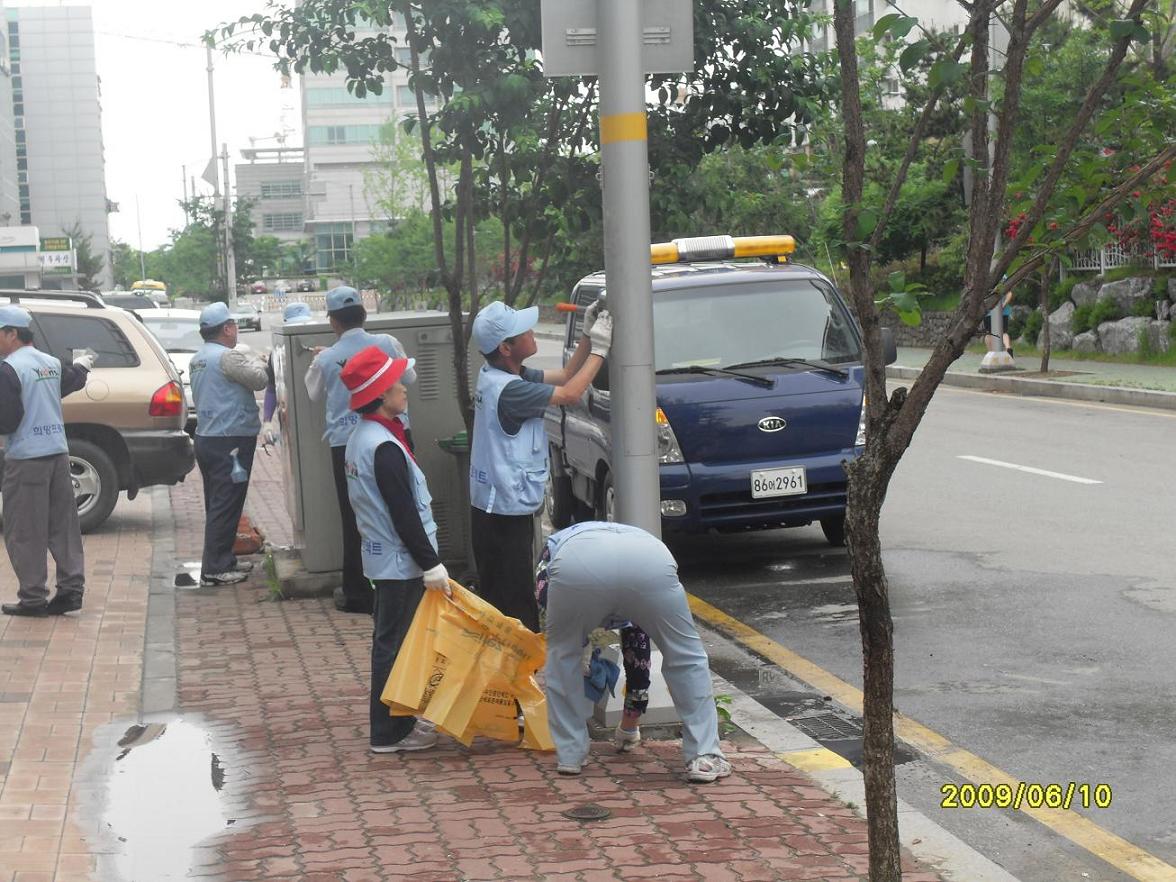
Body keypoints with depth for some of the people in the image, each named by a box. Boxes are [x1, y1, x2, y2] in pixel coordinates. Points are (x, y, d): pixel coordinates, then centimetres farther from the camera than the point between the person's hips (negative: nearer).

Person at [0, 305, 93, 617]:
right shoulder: (51, 363, 9)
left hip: (26, 460, -7)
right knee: (63, 525, 11)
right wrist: (83, 364, 52)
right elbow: (73, 379, 31)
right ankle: (71, 588, 12)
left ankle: (32, 598, 2)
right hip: (58, 452, 7)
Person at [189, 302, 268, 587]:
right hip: (230, 442, -10)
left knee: (217, 504, 16)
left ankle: (224, 561, 24)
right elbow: (259, 380, -13)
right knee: (226, 506, -7)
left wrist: (250, 364, 12)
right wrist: (258, 363, 6)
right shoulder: (227, 356, -17)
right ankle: (214, 569, -6)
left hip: (207, 438, 10)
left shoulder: (198, 359, 14)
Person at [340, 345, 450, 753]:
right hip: (401, 562, -10)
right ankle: (390, 733, 4)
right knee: (395, 644, -3)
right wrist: (431, 565, -19)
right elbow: (404, 514, -23)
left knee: (389, 640, 16)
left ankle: (397, 720, 26)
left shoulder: (359, 439, 9)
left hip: (381, 558, 10)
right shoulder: (385, 447, -22)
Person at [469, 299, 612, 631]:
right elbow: (570, 393, -16)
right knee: (516, 605, -6)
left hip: (496, 507, 10)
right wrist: (599, 349, -8)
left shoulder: (498, 375, 7)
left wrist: (587, 336, 4)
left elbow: (564, 376, 13)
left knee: (497, 598, 16)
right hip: (504, 513, -10)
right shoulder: (508, 389, -24)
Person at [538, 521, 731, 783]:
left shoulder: (555, 545, 45)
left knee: (562, 655, 27)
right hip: (649, 561, 1)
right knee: (687, 657, 22)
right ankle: (705, 758, 17)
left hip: (577, 563, -1)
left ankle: (569, 756, 28)